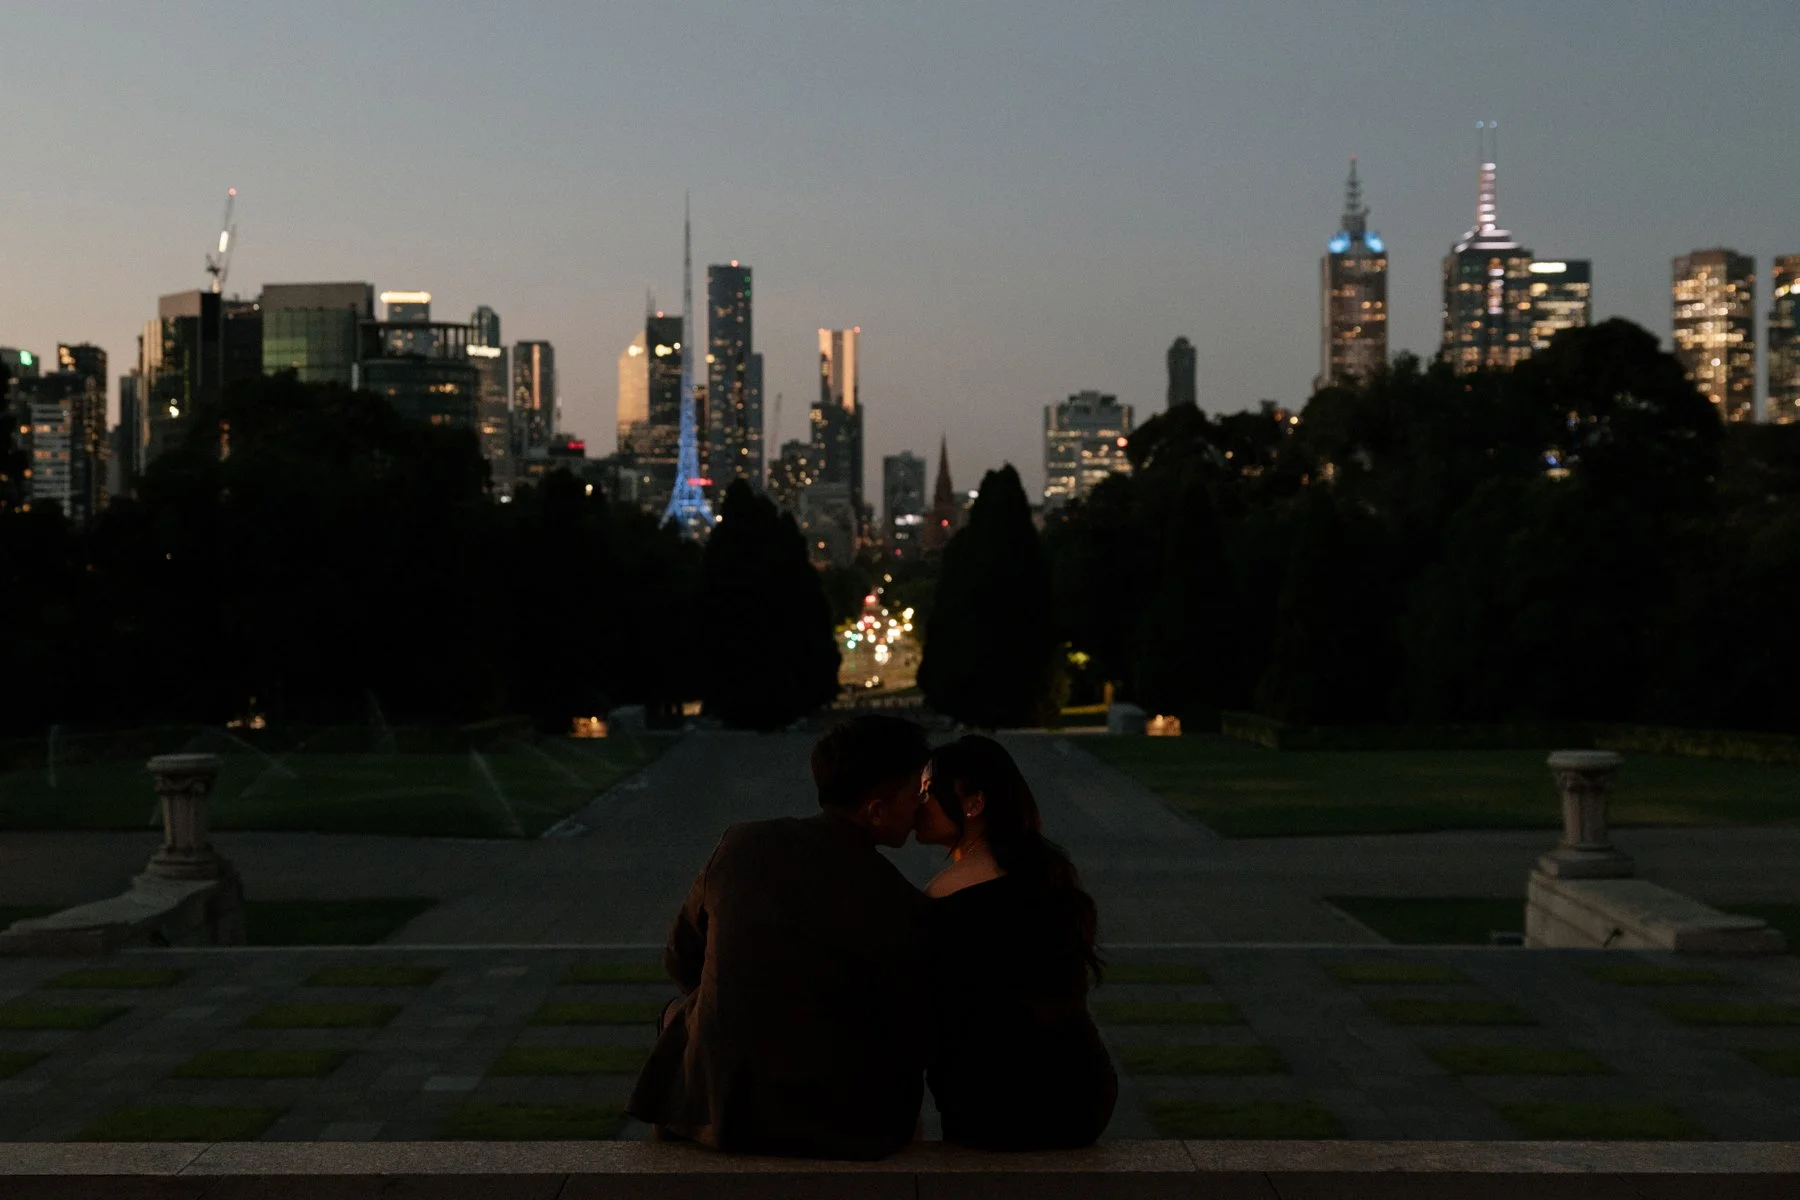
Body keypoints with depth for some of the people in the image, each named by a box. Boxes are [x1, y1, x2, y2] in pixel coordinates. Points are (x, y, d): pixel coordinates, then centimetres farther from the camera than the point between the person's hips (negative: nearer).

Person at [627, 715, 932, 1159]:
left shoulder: (741, 845, -5)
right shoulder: (899, 906, -14)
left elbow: (681, 961, 9)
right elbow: (915, 1042, -4)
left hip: (714, 1106, 2)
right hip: (843, 1128, -2)